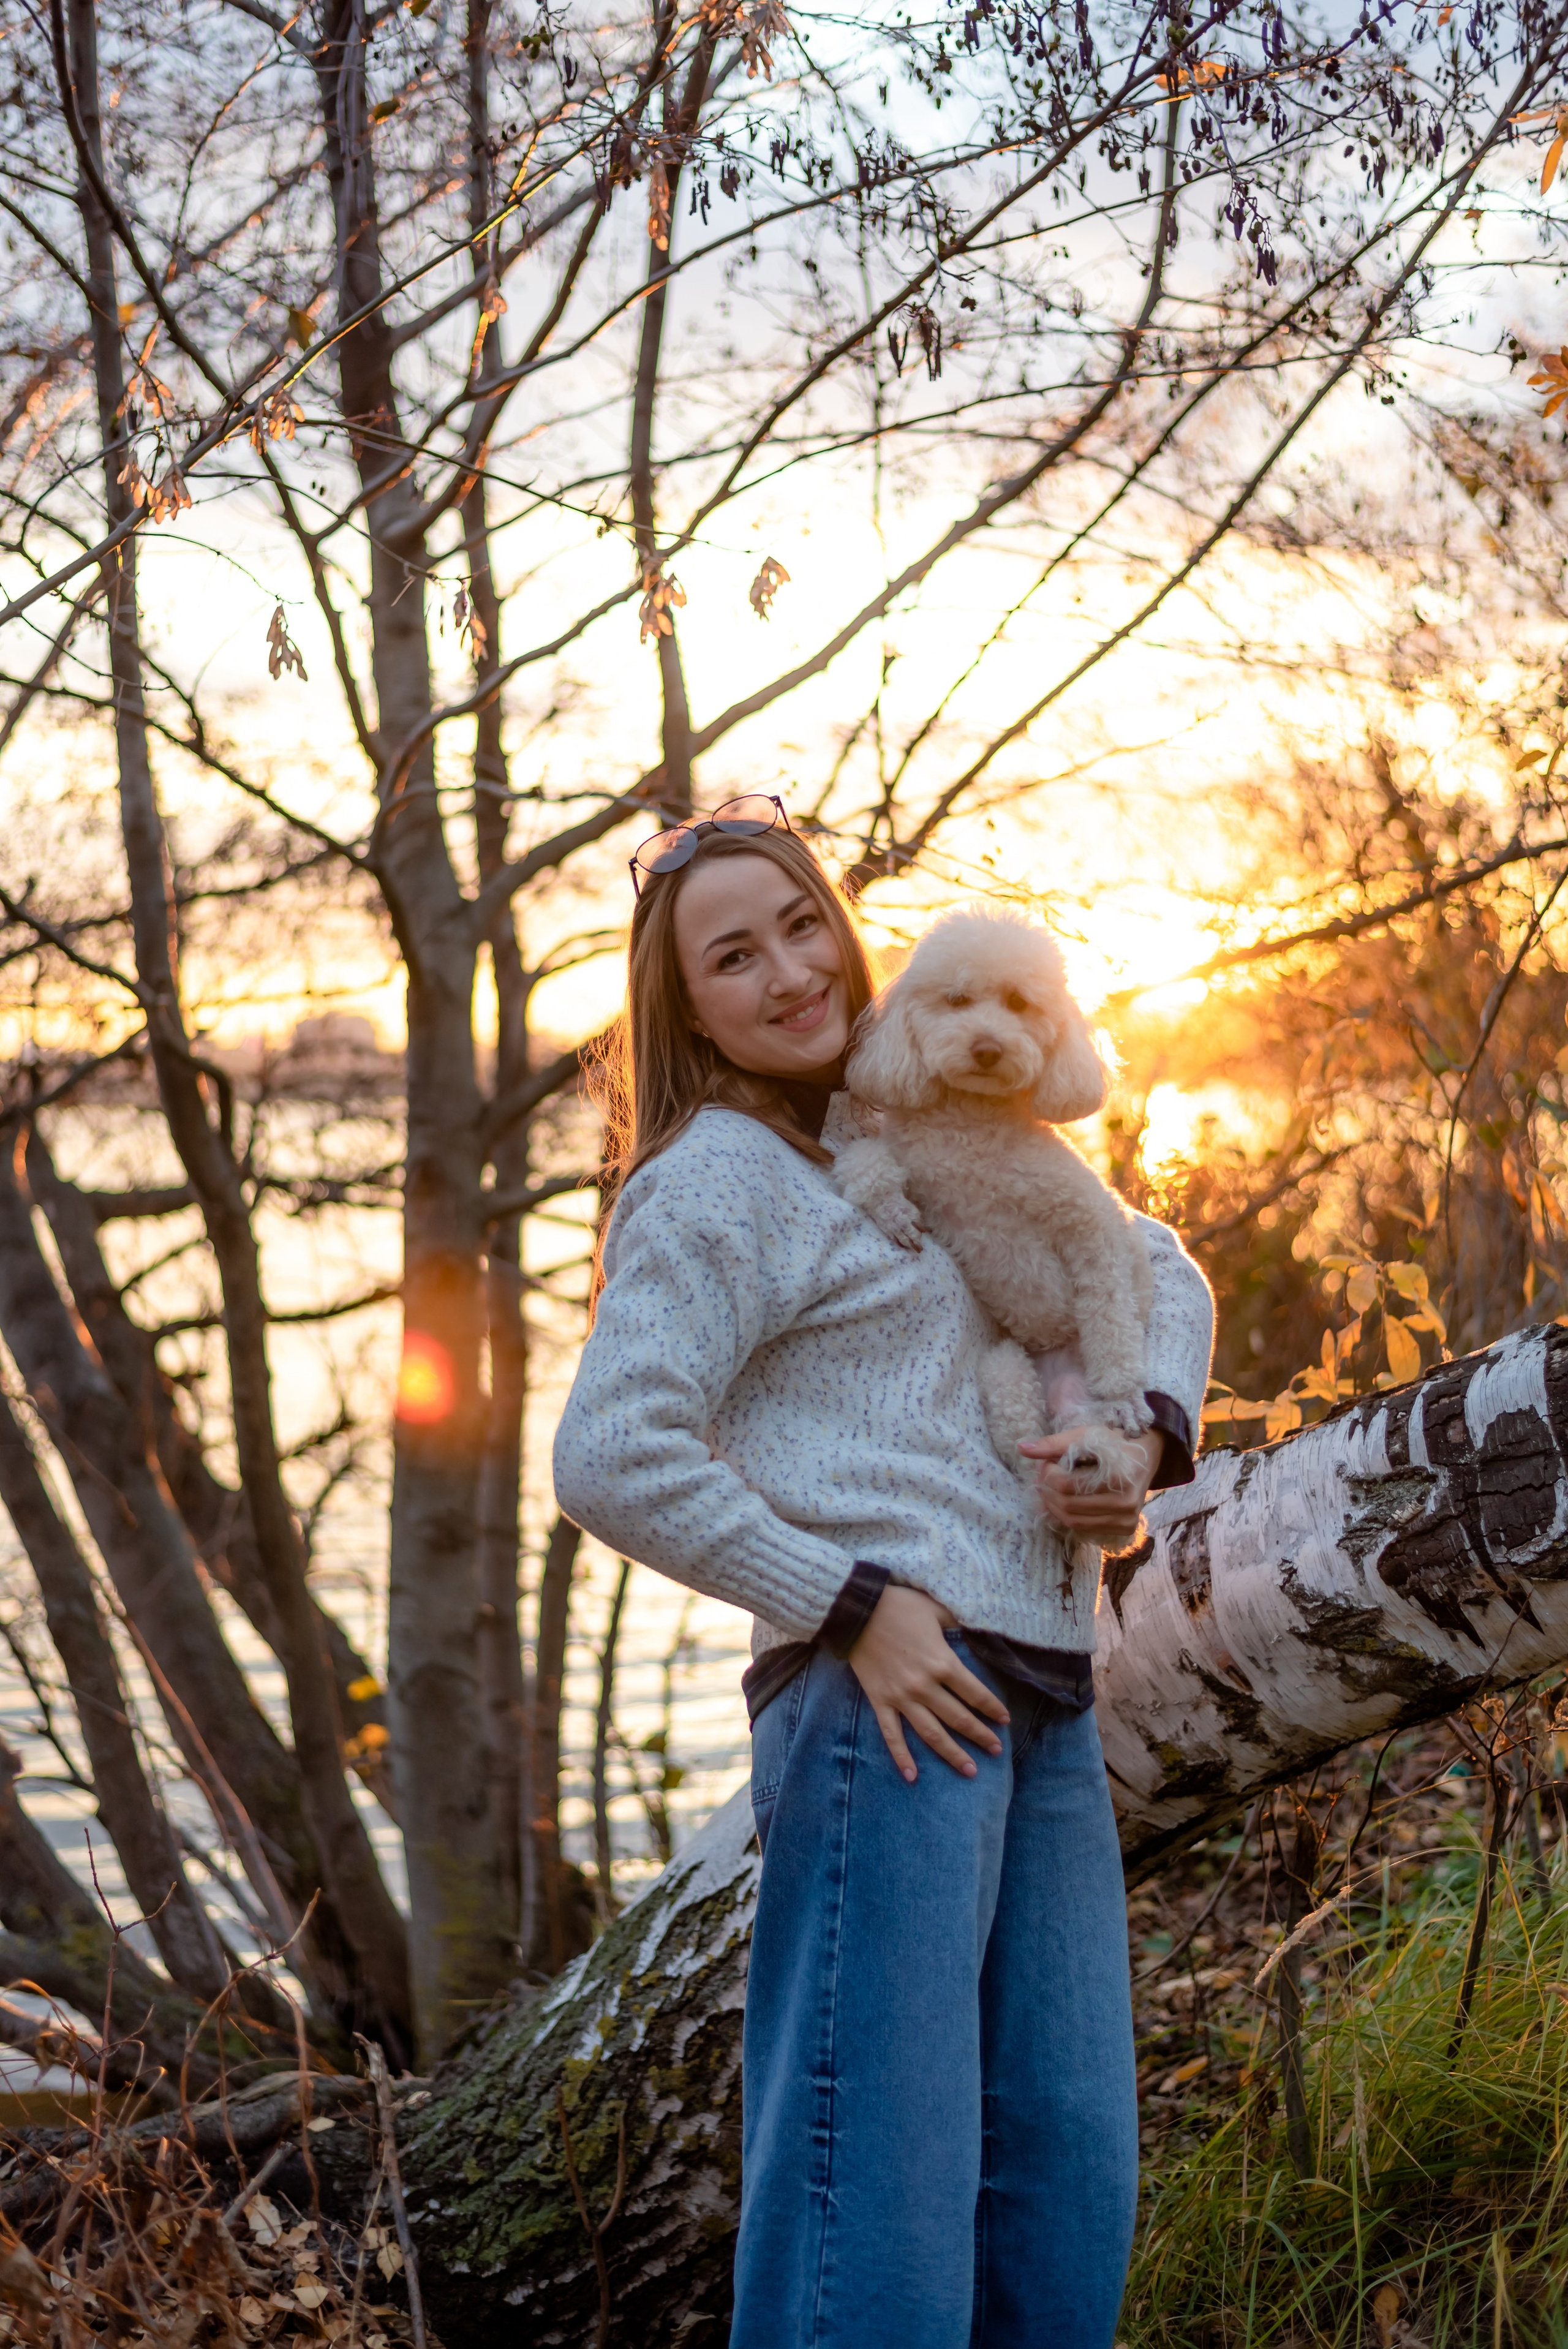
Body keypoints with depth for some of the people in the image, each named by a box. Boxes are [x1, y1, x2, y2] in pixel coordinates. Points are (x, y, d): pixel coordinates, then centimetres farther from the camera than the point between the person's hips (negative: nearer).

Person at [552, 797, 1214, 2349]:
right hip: (889, 1699, -8)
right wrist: (855, 1608, -13)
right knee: (878, 2215, -11)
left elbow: (1154, 1270, 26)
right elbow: (613, 1461, -13)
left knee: (1066, 2191, 8)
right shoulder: (719, 1180, -3)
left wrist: (1149, 1430, 5)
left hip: (1045, 1712, 8)